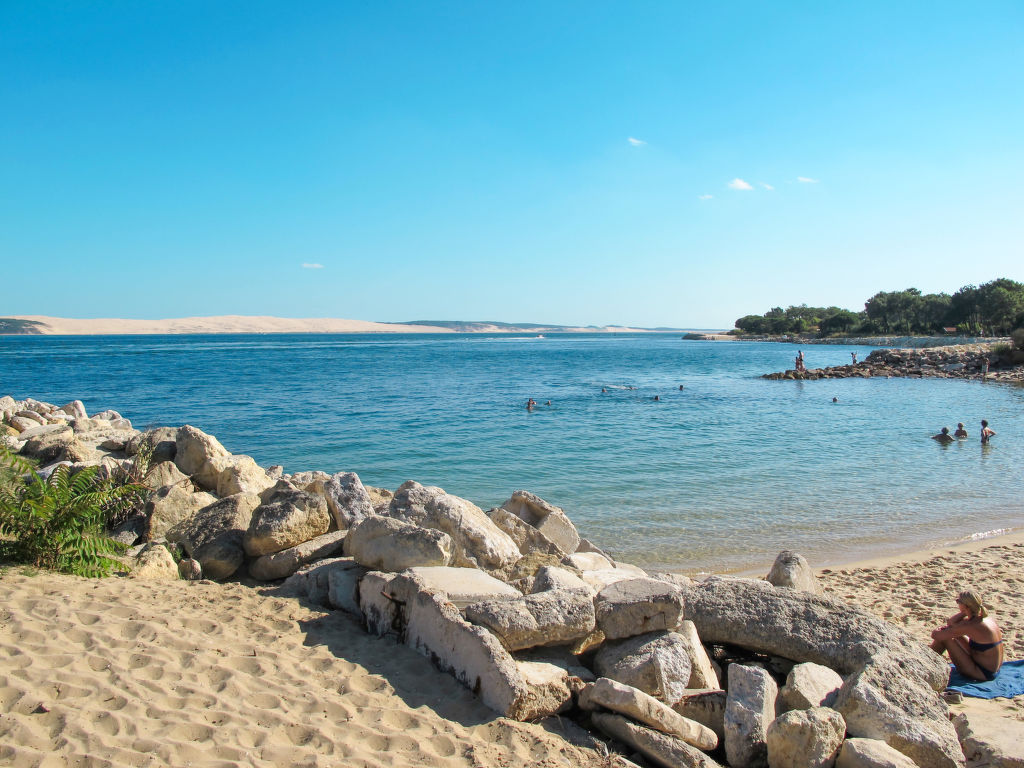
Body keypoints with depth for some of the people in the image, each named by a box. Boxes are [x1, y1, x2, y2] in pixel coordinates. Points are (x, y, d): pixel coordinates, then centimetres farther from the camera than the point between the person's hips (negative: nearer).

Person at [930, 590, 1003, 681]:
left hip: (982, 673, -9)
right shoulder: (987, 618, 0)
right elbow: (951, 622, 11)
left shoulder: (971, 625, -27)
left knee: (944, 637, -10)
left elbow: (936, 635, -21)